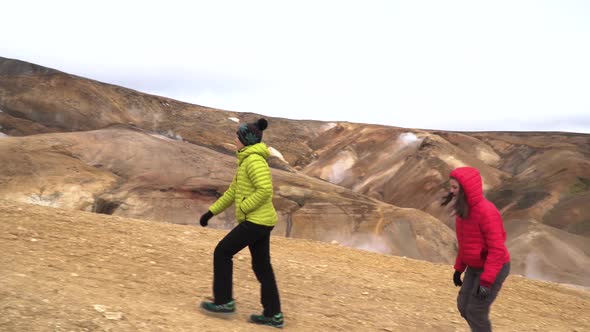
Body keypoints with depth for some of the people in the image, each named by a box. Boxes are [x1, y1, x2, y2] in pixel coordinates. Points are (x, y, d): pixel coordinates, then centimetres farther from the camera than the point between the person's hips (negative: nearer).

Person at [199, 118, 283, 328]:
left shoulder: (254, 160, -15)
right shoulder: (247, 160, 17)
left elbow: (265, 191, -26)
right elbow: (233, 191, 21)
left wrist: (242, 208, -17)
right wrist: (211, 211, 19)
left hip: (256, 220, -10)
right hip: (260, 220, 10)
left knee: (222, 252, 1)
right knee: (261, 266, 12)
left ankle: (224, 301, 11)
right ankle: (273, 315, 17)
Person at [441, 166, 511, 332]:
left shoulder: (486, 211, -28)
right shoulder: (464, 208, 0)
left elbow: (497, 249, -28)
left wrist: (486, 281, -29)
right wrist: (459, 268, 15)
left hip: (494, 269, -8)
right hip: (475, 267, 8)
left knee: (476, 311, -5)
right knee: (463, 306, 12)